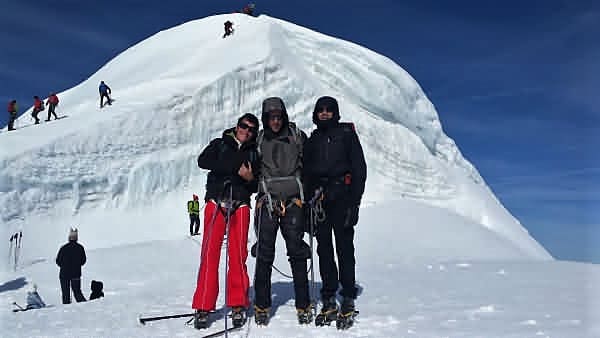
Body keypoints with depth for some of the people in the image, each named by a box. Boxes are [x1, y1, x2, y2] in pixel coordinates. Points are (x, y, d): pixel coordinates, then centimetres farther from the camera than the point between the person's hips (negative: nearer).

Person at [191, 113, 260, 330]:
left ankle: (238, 306, 7)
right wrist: (235, 168, -10)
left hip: (241, 206, 1)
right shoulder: (219, 144, 14)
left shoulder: (254, 153, 19)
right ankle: (203, 307, -1)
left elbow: (257, 186, 15)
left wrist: (251, 178, -8)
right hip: (216, 203, -1)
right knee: (209, 254, -7)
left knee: (238, 256, -3)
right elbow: (203, 161, -6)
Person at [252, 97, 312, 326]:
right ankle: (261, 305, 10)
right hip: (267, 200, 1)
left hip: (293, 200, -1)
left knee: (297, 251, -1)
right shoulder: (259, 140, 11)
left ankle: (304, 305, 8)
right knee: (264, 252, -2)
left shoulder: (297, 136, 7)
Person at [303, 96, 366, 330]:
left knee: (344, 248, -5)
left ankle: (348, 302, 2)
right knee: (324, 249, 4)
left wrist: (354, 201, -8)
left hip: (342, 197, -4)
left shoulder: (347, 133, 7)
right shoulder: (312, 140, 19)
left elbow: (359, 167, 1)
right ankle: (329, 301, 11)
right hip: (318, 199, 4)